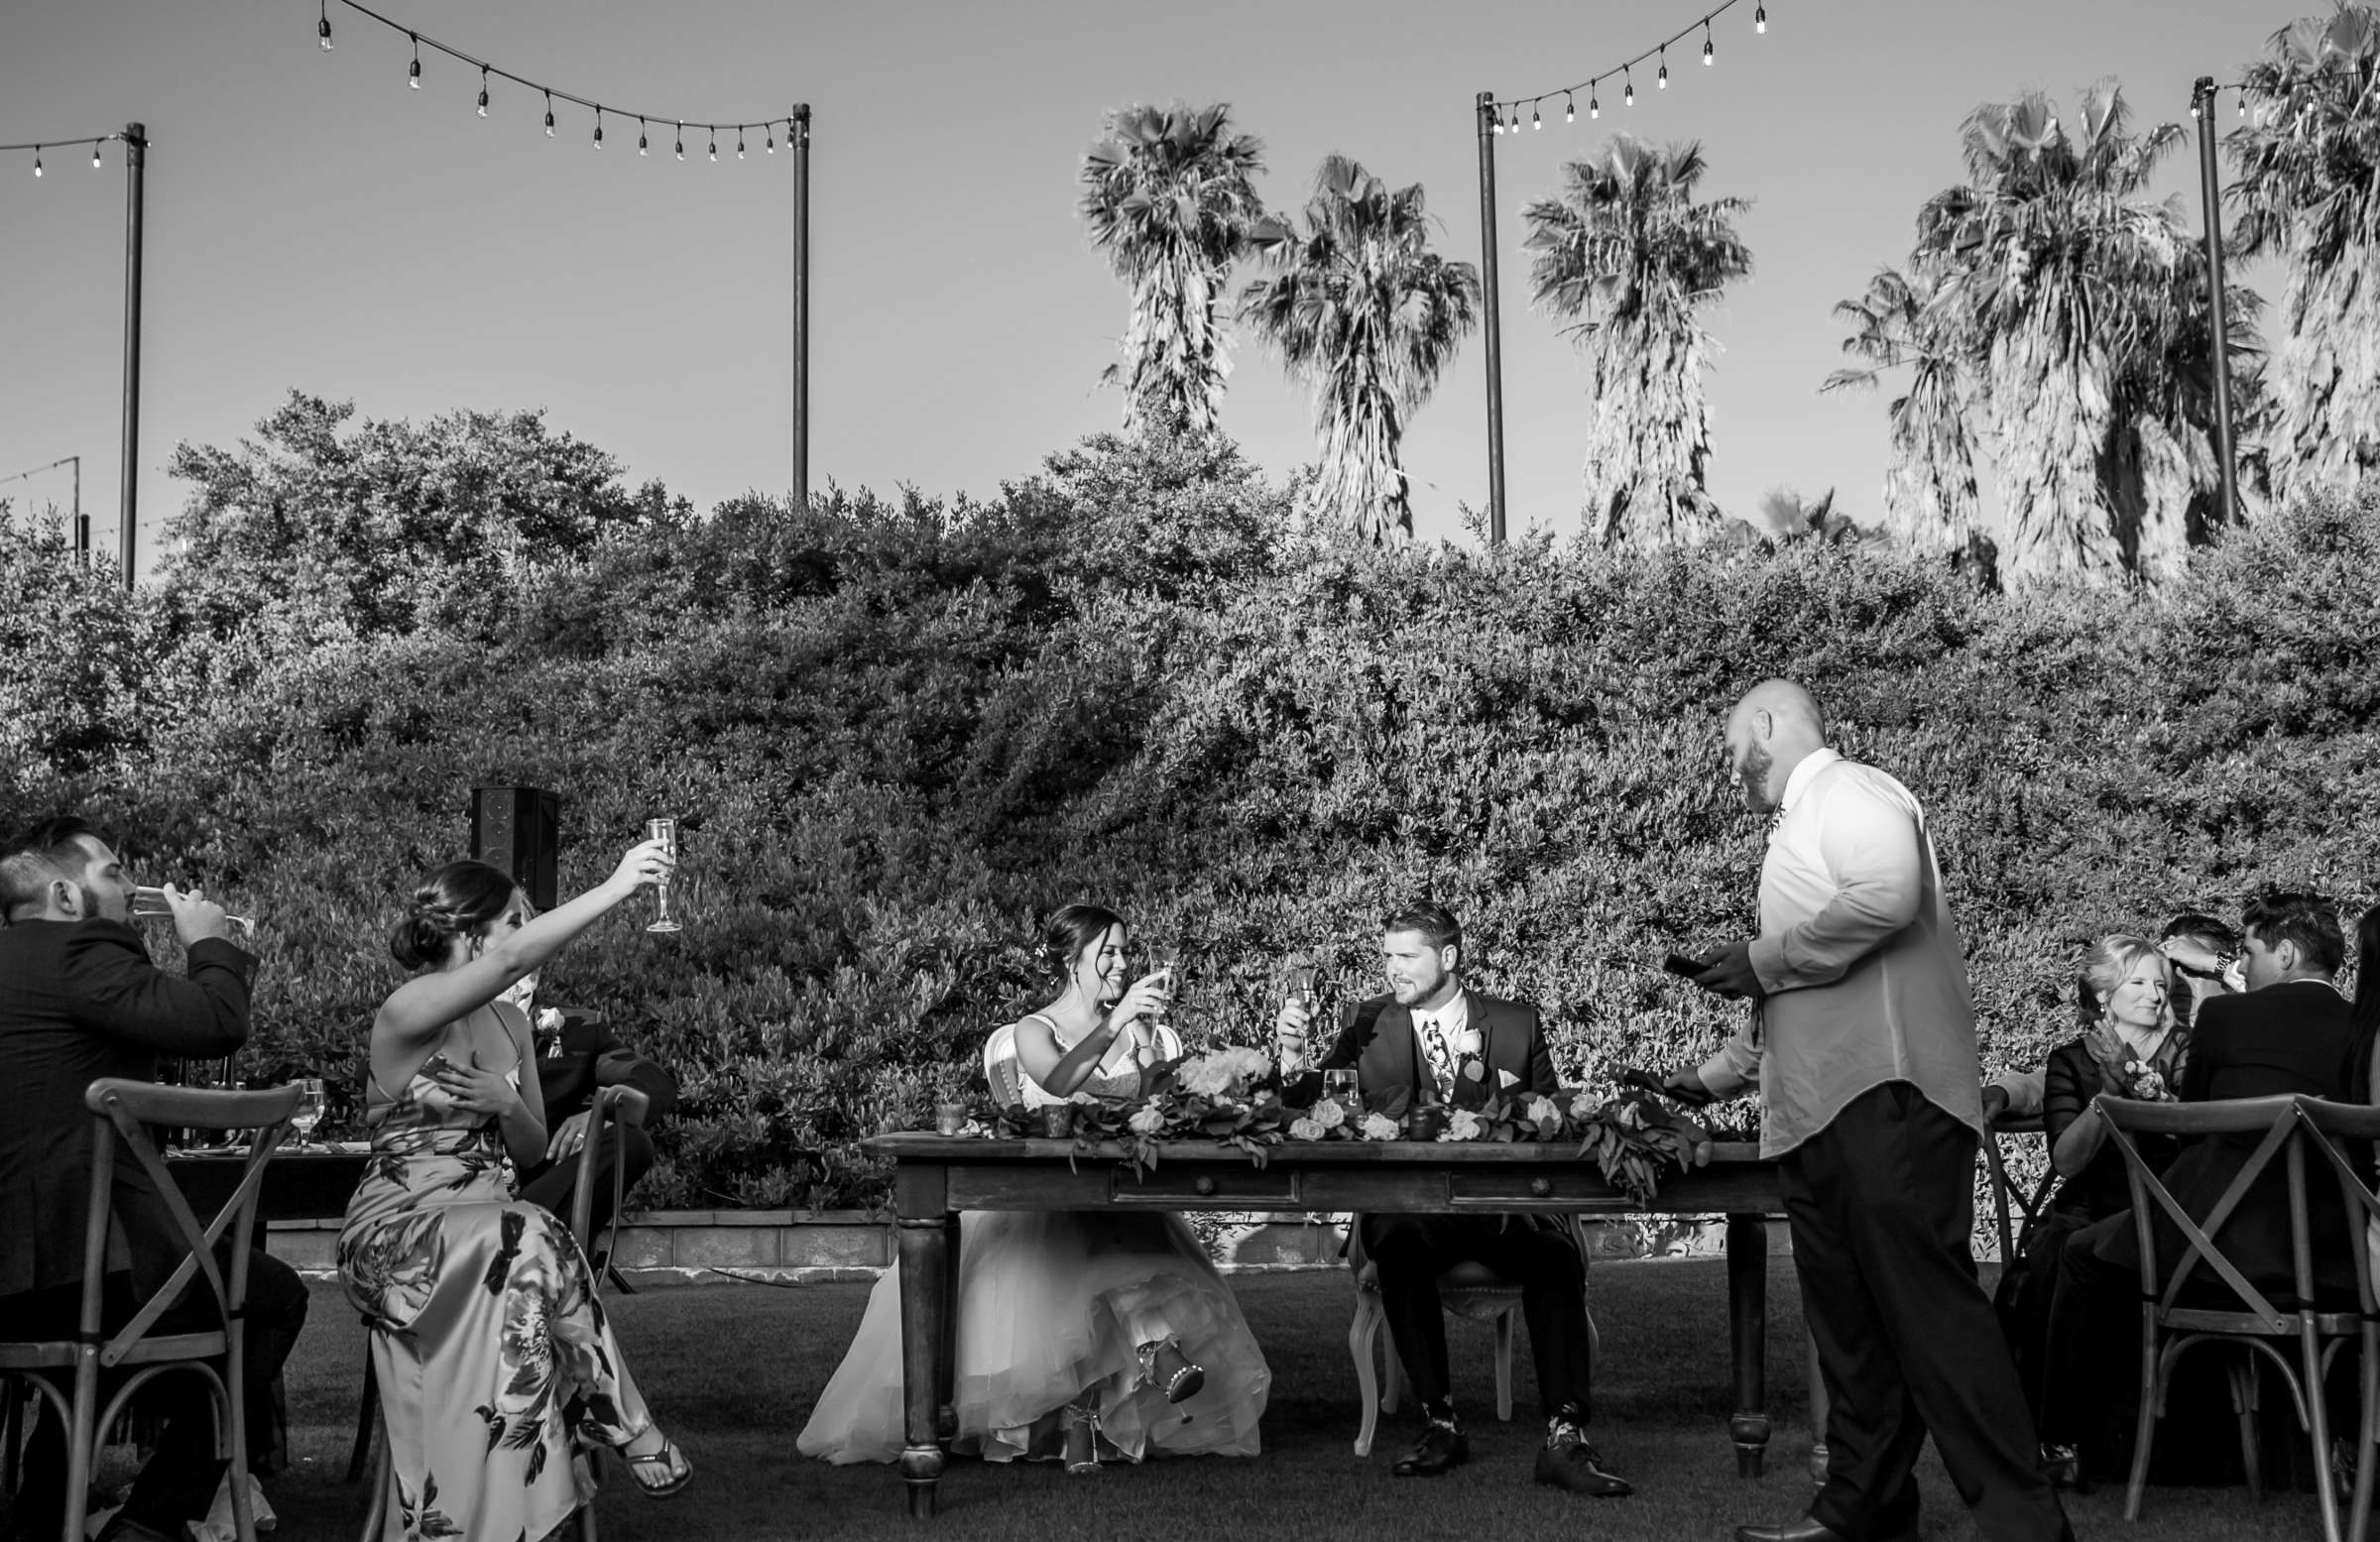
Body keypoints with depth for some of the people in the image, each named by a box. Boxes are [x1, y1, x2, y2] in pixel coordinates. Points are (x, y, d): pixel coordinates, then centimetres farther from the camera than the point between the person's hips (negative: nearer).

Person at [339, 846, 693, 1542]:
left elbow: (532, 1150, 17)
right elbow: (514, 958, -29)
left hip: (485, 1219, 6)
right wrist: (617, 887, -30)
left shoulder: (511, 1022, 13)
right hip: (400, 1230, -6)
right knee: (531, 1241, -35)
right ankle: (626, 1429, -22)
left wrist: (507, 1104, -7)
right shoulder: (407, 1014, -10)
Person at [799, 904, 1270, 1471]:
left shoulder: (1137, 1028, 15)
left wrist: (1146, 1031, -6)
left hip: (1118, 1198, 2)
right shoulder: (1034, 1030, 3)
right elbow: (1059, 1080, -22)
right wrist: (1115, 1021, -30)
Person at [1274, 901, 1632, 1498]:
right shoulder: (1365, 1023, 10)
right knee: (1402, 1251, -35)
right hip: (1406, 1206, -1)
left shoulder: (1516, 1025, 11)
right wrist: (1295, 1059, -18)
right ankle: (1439, 1423, -22)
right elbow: (1311, 1109, 3)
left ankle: (1564, 1437, -28)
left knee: (1556, 1256, -29)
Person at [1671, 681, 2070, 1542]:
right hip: (1816, 1113, 10)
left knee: (1924, 1302, -13)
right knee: (1848, 1319, 8)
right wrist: (1707, 1079, 31)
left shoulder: (1851, 792, -1)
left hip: (1884, 1095, -10)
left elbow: (1887, 895, -22)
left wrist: (1764, 960, -13)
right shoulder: (1799, 828, 27)